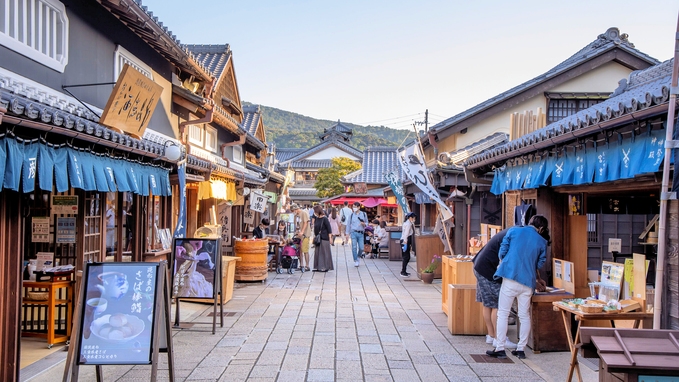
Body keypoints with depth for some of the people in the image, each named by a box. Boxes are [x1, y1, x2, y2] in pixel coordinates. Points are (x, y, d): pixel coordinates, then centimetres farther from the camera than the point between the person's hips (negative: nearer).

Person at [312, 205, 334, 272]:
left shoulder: (324, 219, -12)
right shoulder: (316, 219, 8)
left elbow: (329, 229, -12)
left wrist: (330, 238, -13)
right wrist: (315, 236, 14)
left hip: (324, 239, -8)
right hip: (318, 238, 8)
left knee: (324, 252, -1)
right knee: (317, 252, 9)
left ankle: (325, 267, 5)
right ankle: (318, 267, 16)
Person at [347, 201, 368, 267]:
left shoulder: (364, 214, 6)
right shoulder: (351, 215, 3)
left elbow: (366, 223, 15)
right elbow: (348, 224, 8)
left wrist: (364, 224, -9)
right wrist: (347, 233, 5)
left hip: (361, 233, 1)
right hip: (353, 232, -1)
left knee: (361, 248, -1)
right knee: (354, 247, -5)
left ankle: (357, 256, 27)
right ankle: (355, 261, 6)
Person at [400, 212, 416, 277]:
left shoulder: (408, 223, 16)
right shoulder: (408, 224, -15)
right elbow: (406, 234, -21)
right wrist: (405, 244, -22)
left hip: (407, 242, 10)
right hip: (405, 242, -10)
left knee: (407, 257, 13)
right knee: (406, 257, -7)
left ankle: (403, 271, 20)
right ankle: (403, 272, -3)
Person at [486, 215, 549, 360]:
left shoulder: (513, 231, 3)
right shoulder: (542, 242, 7)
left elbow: (502, 252, 3)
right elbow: (540, 264, 12)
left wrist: (503, 264, 22)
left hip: (510, 278, -2)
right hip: (528, 282, 2)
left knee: (503, 314, 2)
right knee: (525, 316, 12)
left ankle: (500, 349, 1)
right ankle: (521, 349, 14)